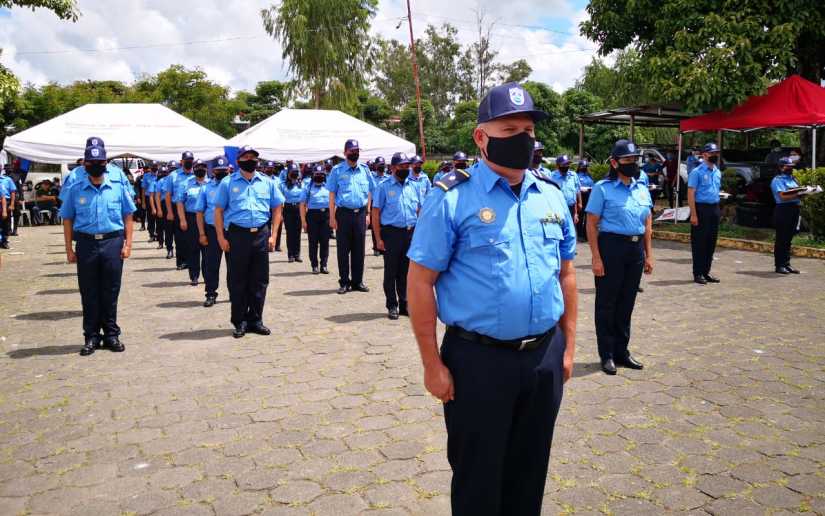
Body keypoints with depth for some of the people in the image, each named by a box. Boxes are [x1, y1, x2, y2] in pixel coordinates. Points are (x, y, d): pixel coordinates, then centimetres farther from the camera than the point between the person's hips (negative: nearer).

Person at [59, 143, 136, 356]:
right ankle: (91, 336, 16)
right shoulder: (76, 189, 4)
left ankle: (111, 334, 18)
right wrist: (69, 249, 3)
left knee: (111, 292, 6)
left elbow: (128, 216, 7)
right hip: (86, 244, 1)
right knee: (89, 293, 6)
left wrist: (127, 243, 0)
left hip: (113, 242, 0)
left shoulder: (118, 187, 4)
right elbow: (67, 219, 8)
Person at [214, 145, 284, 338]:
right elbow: (218, 210, 4)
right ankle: (240, 322, 12)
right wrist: (221, 237, -4)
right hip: (237, 235, -2)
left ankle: (255, 320, 17)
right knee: (237, 281, 2)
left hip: (261, 235, 2)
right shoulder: (228, 183, 5)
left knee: (259, 280, 6)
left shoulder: (267, 183, 11)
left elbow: (277, 209, 14)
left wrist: (272, 235, 5)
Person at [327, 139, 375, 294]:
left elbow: (369, 193, 13)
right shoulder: (337, 170, 1)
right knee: (343, 249, 2)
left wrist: (368, 214, 6)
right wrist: (332, 217, -7)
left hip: (360, 213, 3)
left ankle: (357, 281, 17)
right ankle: (344, 282, 11)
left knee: (359, 249, 8)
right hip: (343, 213, -3)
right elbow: (332, 194, -1)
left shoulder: (365, 170, 9)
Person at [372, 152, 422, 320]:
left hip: (412, 233, 3)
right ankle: (392, 306, 14)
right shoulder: (384, 187, 0)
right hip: (391, 233, -3)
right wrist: (379, 239, -8)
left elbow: (420, 211, 13)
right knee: (391, 272, 3)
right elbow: (376, 214, -2)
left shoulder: (415, 186, 10)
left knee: (407, 271, 10)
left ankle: (404, 305, 21)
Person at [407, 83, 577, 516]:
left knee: (530, 474, 21)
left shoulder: (551, 196, 6)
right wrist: (433, 364, -13)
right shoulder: (452, 198, -11)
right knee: (478, 481, 13)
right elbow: (420, 282, -12)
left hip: (545, 358, 5)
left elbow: (565, 273, 13)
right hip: (478, 361, -5)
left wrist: (568, 346, 11)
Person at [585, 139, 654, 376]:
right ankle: (607, 355, 15)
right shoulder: (603, 188, -7)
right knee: (607, 303, 3)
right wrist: (596, 258, -15)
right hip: (611, 246, -6)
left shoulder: (642, 188, 10)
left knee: (627, 303, 14)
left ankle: (621, 351, 27)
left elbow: (647, 224, 16)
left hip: (636, 249, 6)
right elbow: (592, 225, -9)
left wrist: (648, 255, 12)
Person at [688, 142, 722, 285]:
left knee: (711, 242, 11)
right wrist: (693, 214, -19)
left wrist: (717, 210, 11)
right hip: (701, 209, -7)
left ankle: (706, 272, 20)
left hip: (715, 209, 7)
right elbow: (691, 194, -13)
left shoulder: (718, 172, 13)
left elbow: (717, 191, 20)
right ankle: (697, 274, 5)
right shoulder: (697, 172, -9)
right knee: (699, 242, -2)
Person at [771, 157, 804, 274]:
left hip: (794, 210, 8)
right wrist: (798, 194, -22)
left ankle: (786, 264, 16)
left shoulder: (792, 179, 20)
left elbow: (797, 193, 20)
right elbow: (783, 196, -17)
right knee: (781, 239, -4)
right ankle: (779, 265, 0)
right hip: (783, 210, -8)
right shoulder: (778, 180, -6)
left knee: (788, 239, 11)